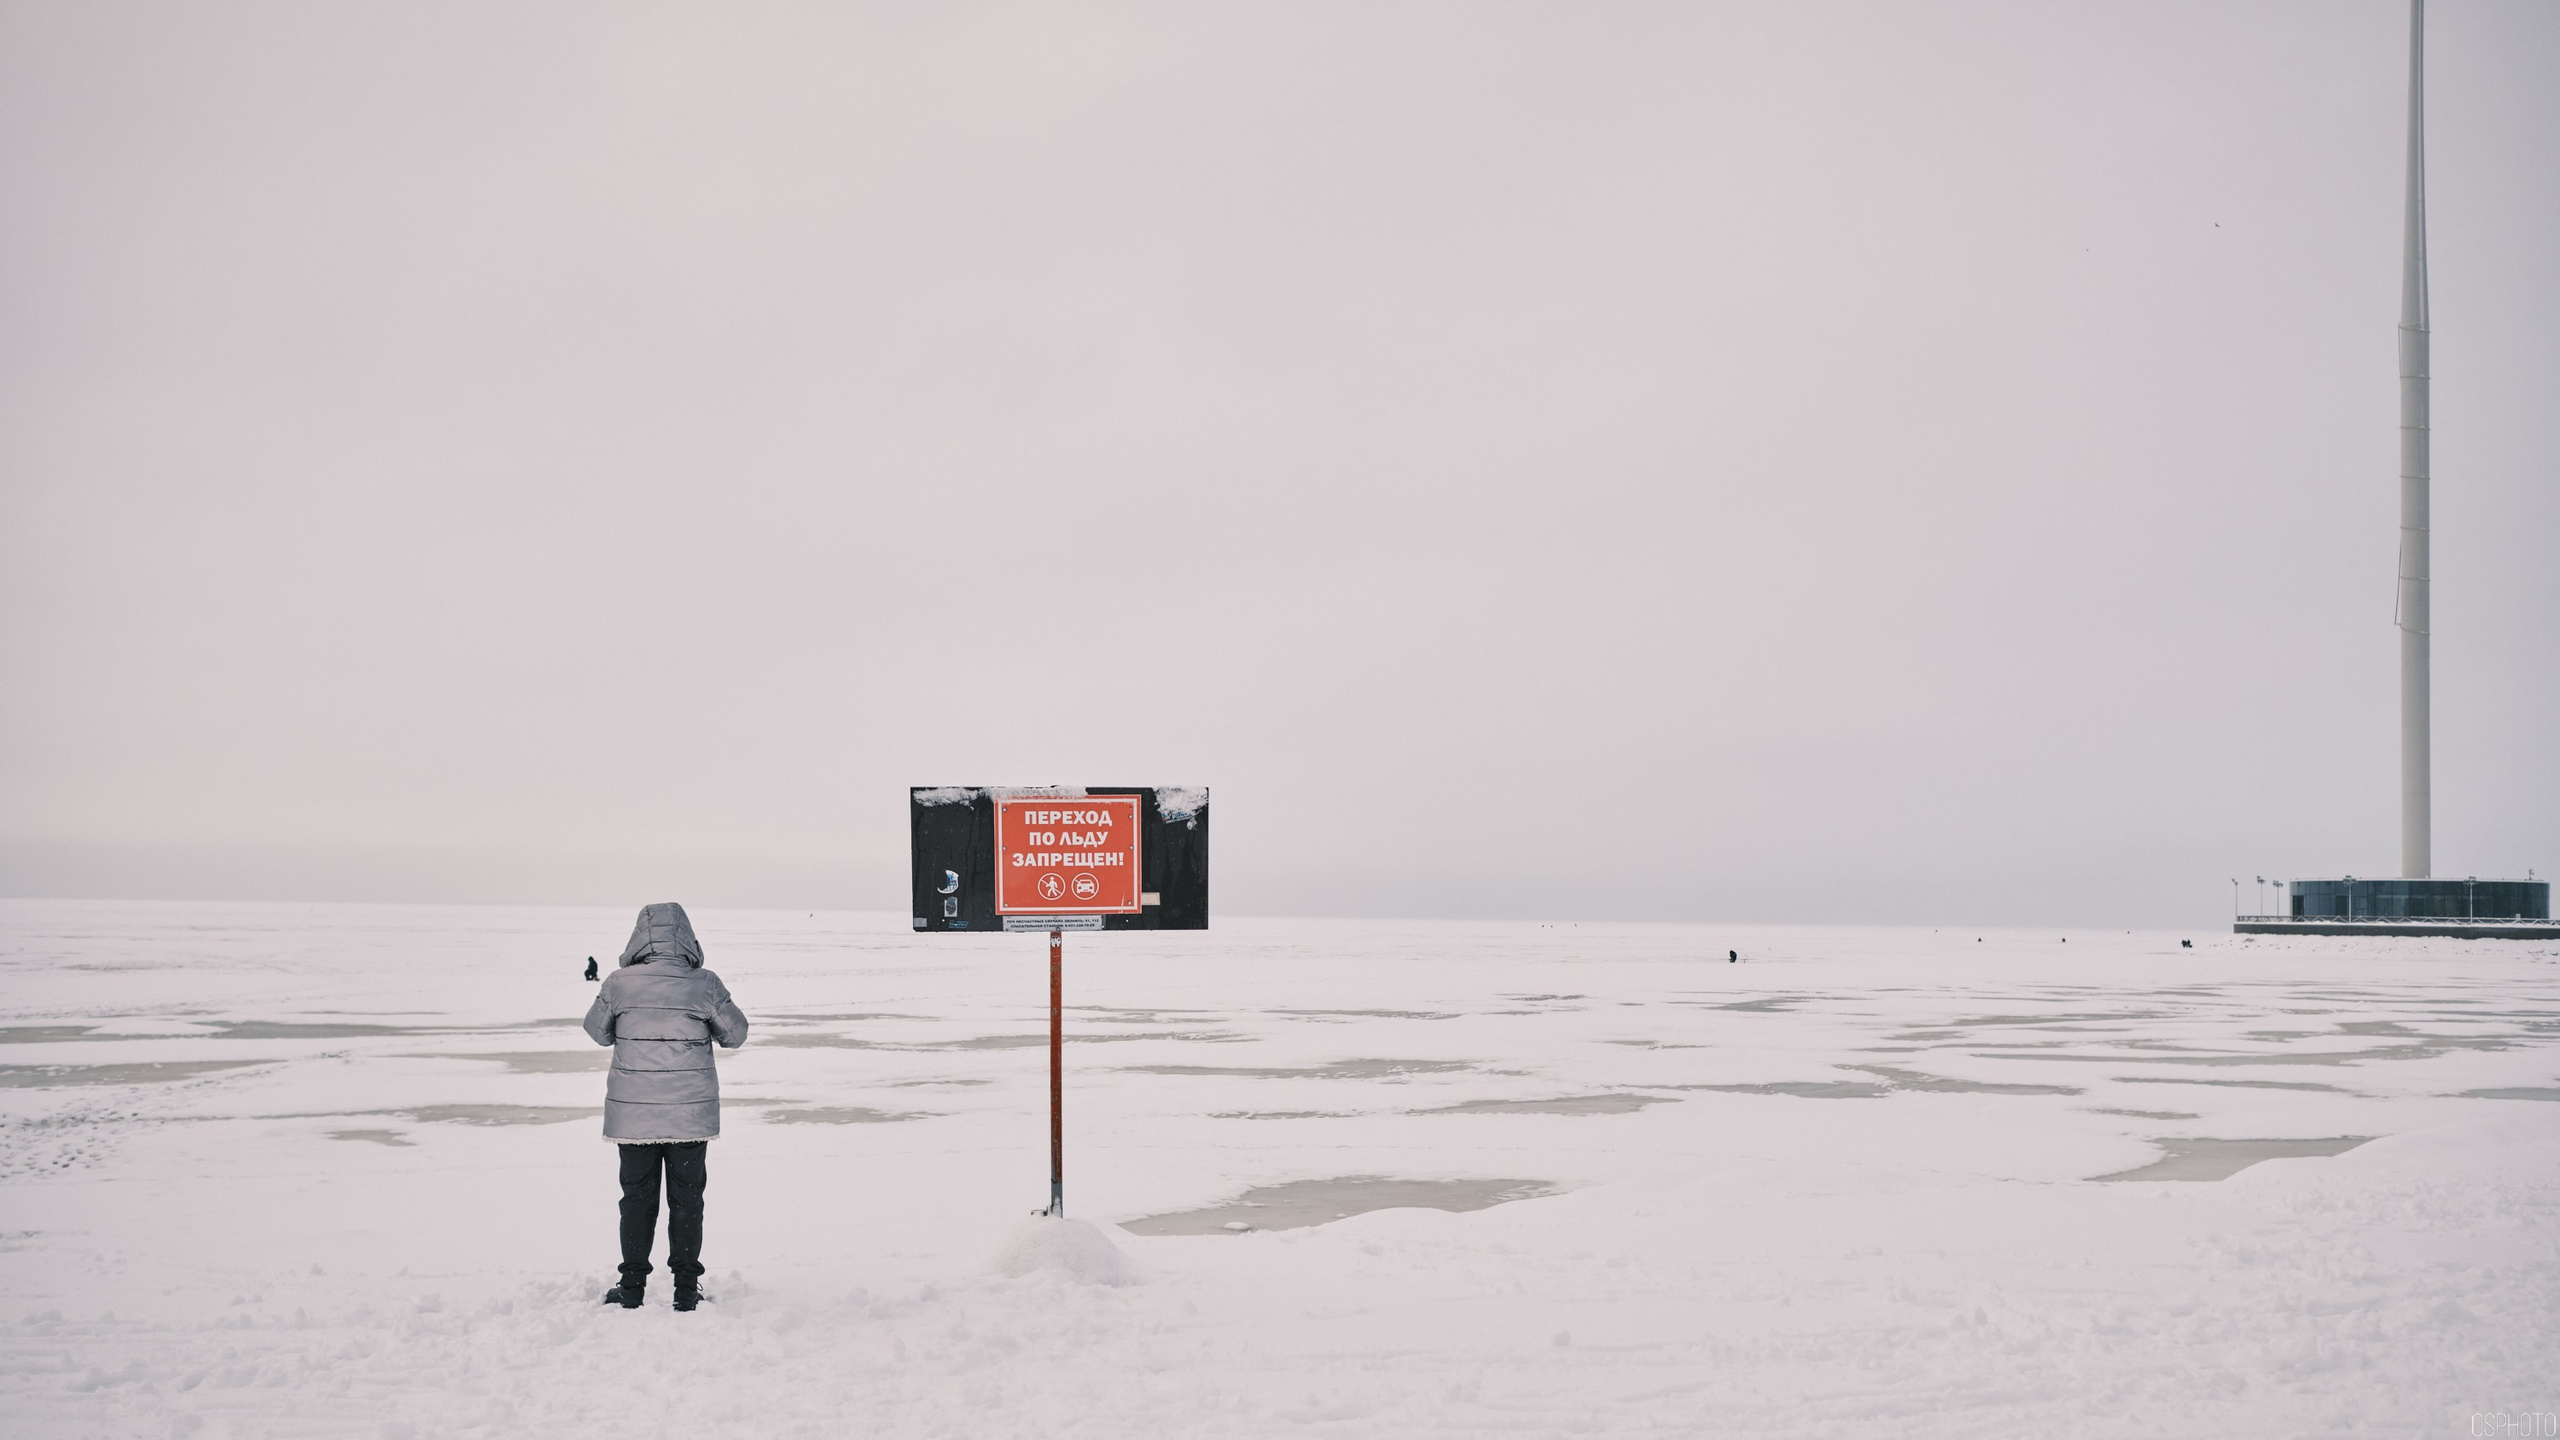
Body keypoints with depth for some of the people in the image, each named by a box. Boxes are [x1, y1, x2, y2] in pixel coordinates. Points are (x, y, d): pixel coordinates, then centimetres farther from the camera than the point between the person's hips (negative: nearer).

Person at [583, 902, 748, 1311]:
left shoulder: (619, 984, -9)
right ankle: (686, 1286, 14)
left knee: (637, 1197, 12)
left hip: (632, 1115, 0)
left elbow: (598, 1031, 6)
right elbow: (736, 1034, 2)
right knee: (687, 1198, 11)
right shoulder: (705, 985, -10)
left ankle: (632, 1285, 16)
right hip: (691, 1113, 0)